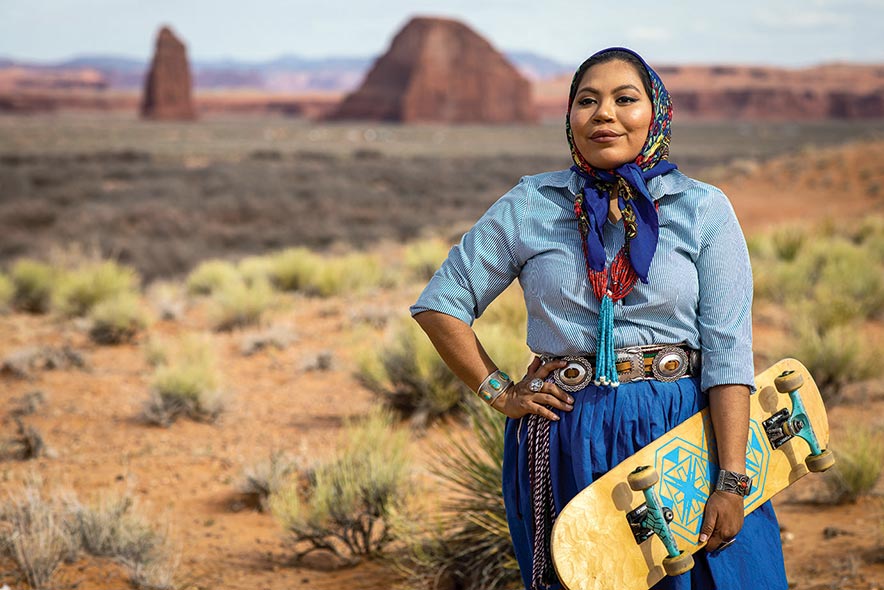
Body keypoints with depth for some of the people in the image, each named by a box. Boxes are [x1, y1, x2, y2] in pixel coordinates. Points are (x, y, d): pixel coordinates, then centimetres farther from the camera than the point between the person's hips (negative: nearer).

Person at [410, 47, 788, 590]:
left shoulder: (703, 209, 0)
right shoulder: (530, 207, 3)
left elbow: (728, 350, -6)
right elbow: (439, 304, 10)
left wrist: (732, 481, -13)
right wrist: (500, 394, 2)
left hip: (683, 429, -1)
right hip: (568, 439, 1)